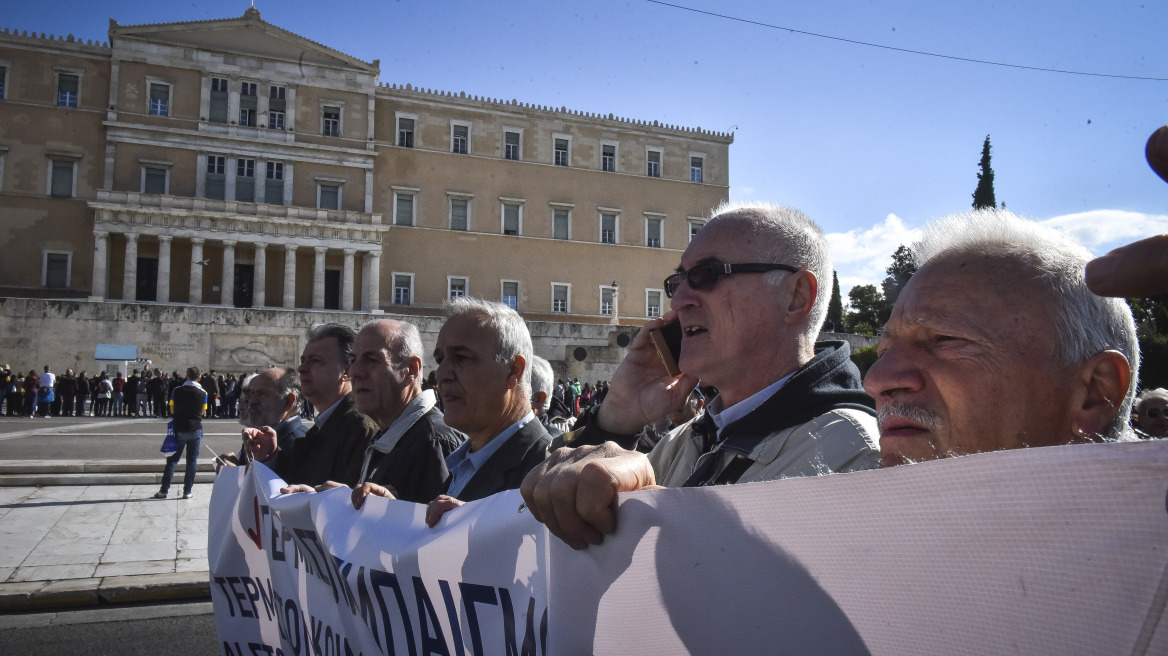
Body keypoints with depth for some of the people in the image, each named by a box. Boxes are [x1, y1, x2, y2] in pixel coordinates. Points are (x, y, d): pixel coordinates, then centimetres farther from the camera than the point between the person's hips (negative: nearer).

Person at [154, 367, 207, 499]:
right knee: (192, 460, 5)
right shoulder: (202, 393, -5)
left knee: (172, 460, 9)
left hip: (179, 429, 1)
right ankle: (187, 491, 6)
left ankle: (164, 490, 9)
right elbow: (202, 411, 3)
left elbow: (172, 410, 3)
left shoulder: (177, 391, -4)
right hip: (195, 430, 0)